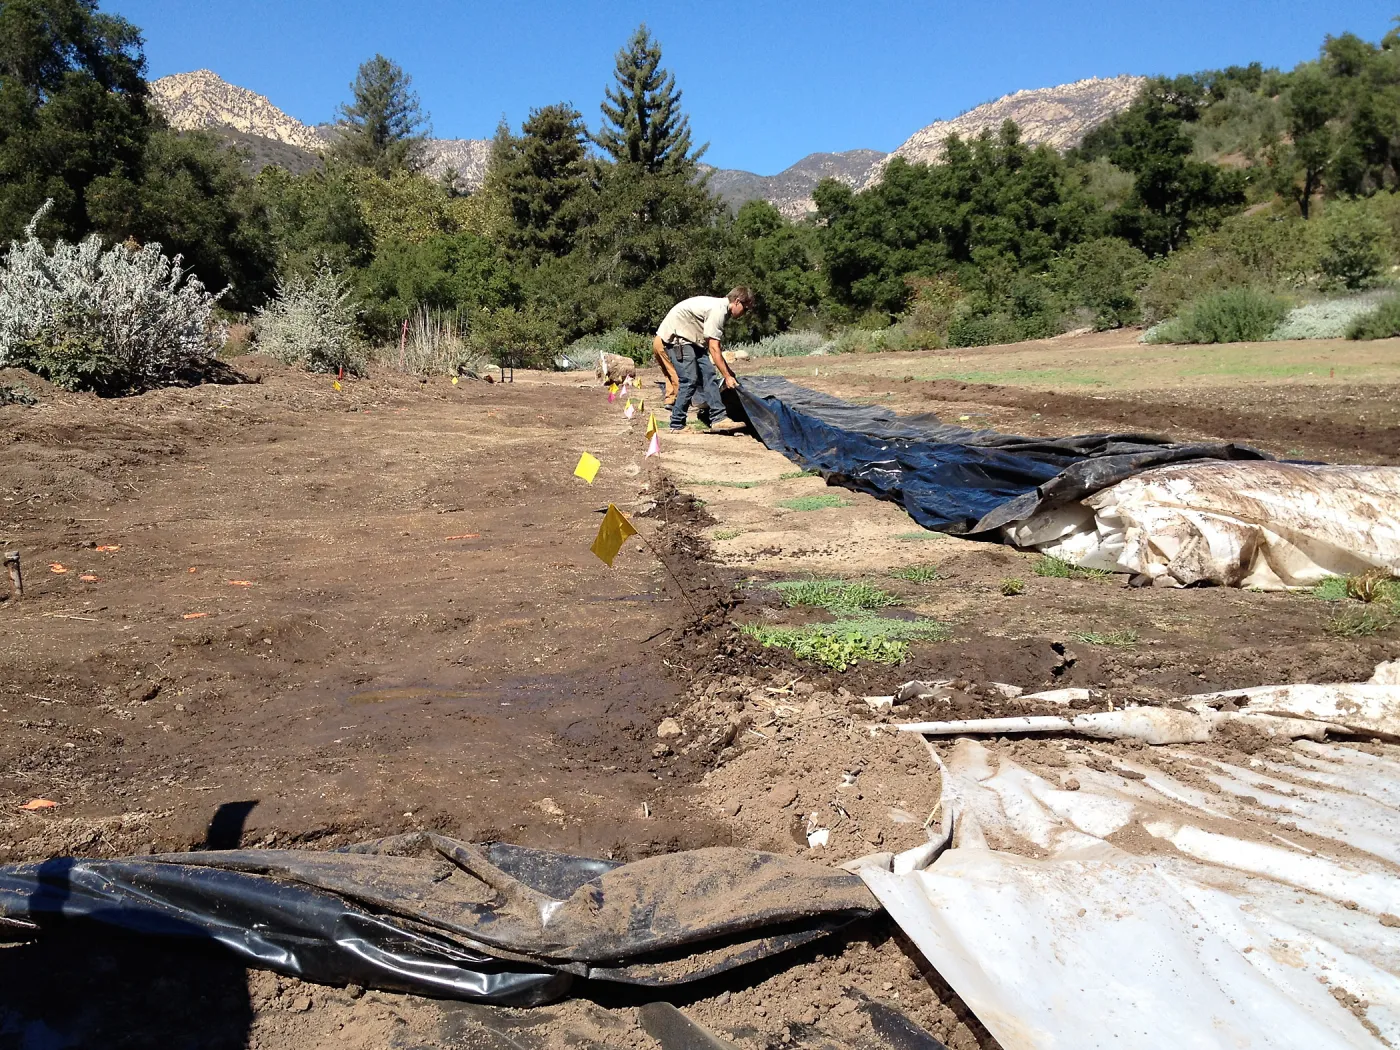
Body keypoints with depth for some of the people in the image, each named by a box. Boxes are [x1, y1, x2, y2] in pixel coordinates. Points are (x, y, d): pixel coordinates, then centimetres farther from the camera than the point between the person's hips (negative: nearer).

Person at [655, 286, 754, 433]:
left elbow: (716, 346, 16)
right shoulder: (719, 310, -21)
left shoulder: (721, 307, 10)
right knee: (690, 380, -13)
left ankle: (718, 418, -6)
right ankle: (677, 425, -3)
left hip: (690, 337, 10)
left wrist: (728, 370, 16)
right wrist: (727, 376, -19)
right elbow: (713, 348, -22)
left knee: (709, 374, -1)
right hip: (675, 335, -10)